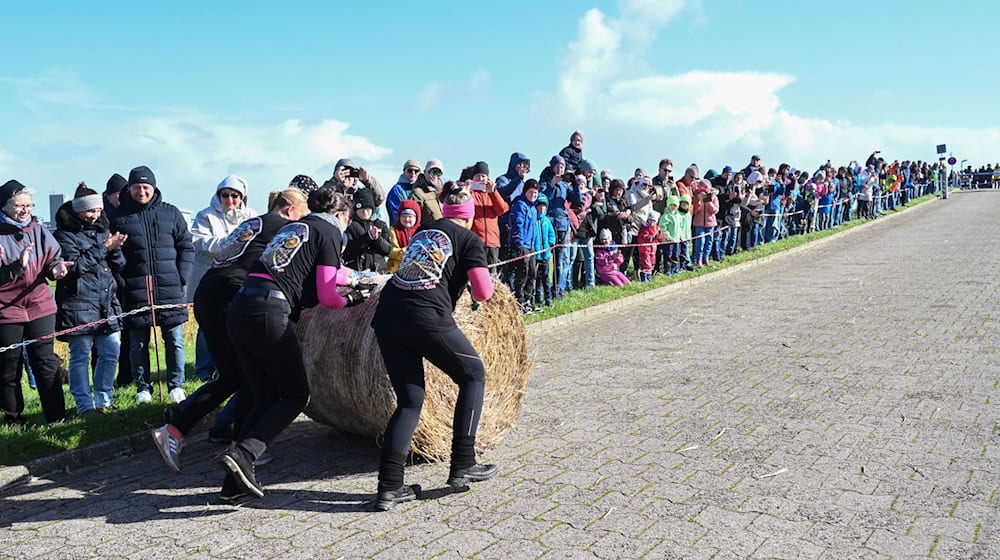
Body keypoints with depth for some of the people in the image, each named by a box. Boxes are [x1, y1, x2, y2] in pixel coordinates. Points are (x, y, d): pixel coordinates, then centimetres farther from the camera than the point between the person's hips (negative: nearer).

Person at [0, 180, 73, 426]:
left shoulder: (39, 231, 4)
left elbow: (53, 260, 4)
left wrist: (56, 268, -17)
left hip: (40, 307, 2)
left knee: (45, 363, 7)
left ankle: (56, 417, 12)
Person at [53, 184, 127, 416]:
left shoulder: (102, 229, 16)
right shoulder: (64, 234, -2)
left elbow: (118, 267, 13)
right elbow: (74, 266, -14)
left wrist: (115, 249, -7)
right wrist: (103, 248, -14)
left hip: (107, 303, 6)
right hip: (78, 305, -6)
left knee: (111, 352, 6)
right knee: (80, 357, 1)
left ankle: (103, 398, 19)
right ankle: (84, 404, 9)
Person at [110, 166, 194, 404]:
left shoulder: (171, 213, 7)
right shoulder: (119, 216, 4)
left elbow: (186, 247, 10)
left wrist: (182, 277, 0)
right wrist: (121, 281, -4)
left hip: (170, 289, 1)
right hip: (135, 291, 0)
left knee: (175, 340, 5)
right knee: (138, 343, 6)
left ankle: (176, 385, 18)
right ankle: (142, 388, 21)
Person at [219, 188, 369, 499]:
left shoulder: (291, 226, 28)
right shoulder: (329, 231, 6)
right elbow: (326, 296, -1)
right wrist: (349, 301, 19)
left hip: (238, 310, 8)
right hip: (269, 313, -8)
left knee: (266, 398, 13)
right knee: (296, 394, 6)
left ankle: (236, 479, 8)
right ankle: (243, 454, -10)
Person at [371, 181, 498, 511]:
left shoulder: (422, 232, 26)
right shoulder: (470, 240, 9)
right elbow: (484, 292, -1)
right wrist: (472, 280, 21)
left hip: (386, 314, 6)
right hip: (426, 317, -6)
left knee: (409, 401, 14)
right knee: (473, 374, 16)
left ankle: (389, 488, 3)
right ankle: (462, 466, 15)